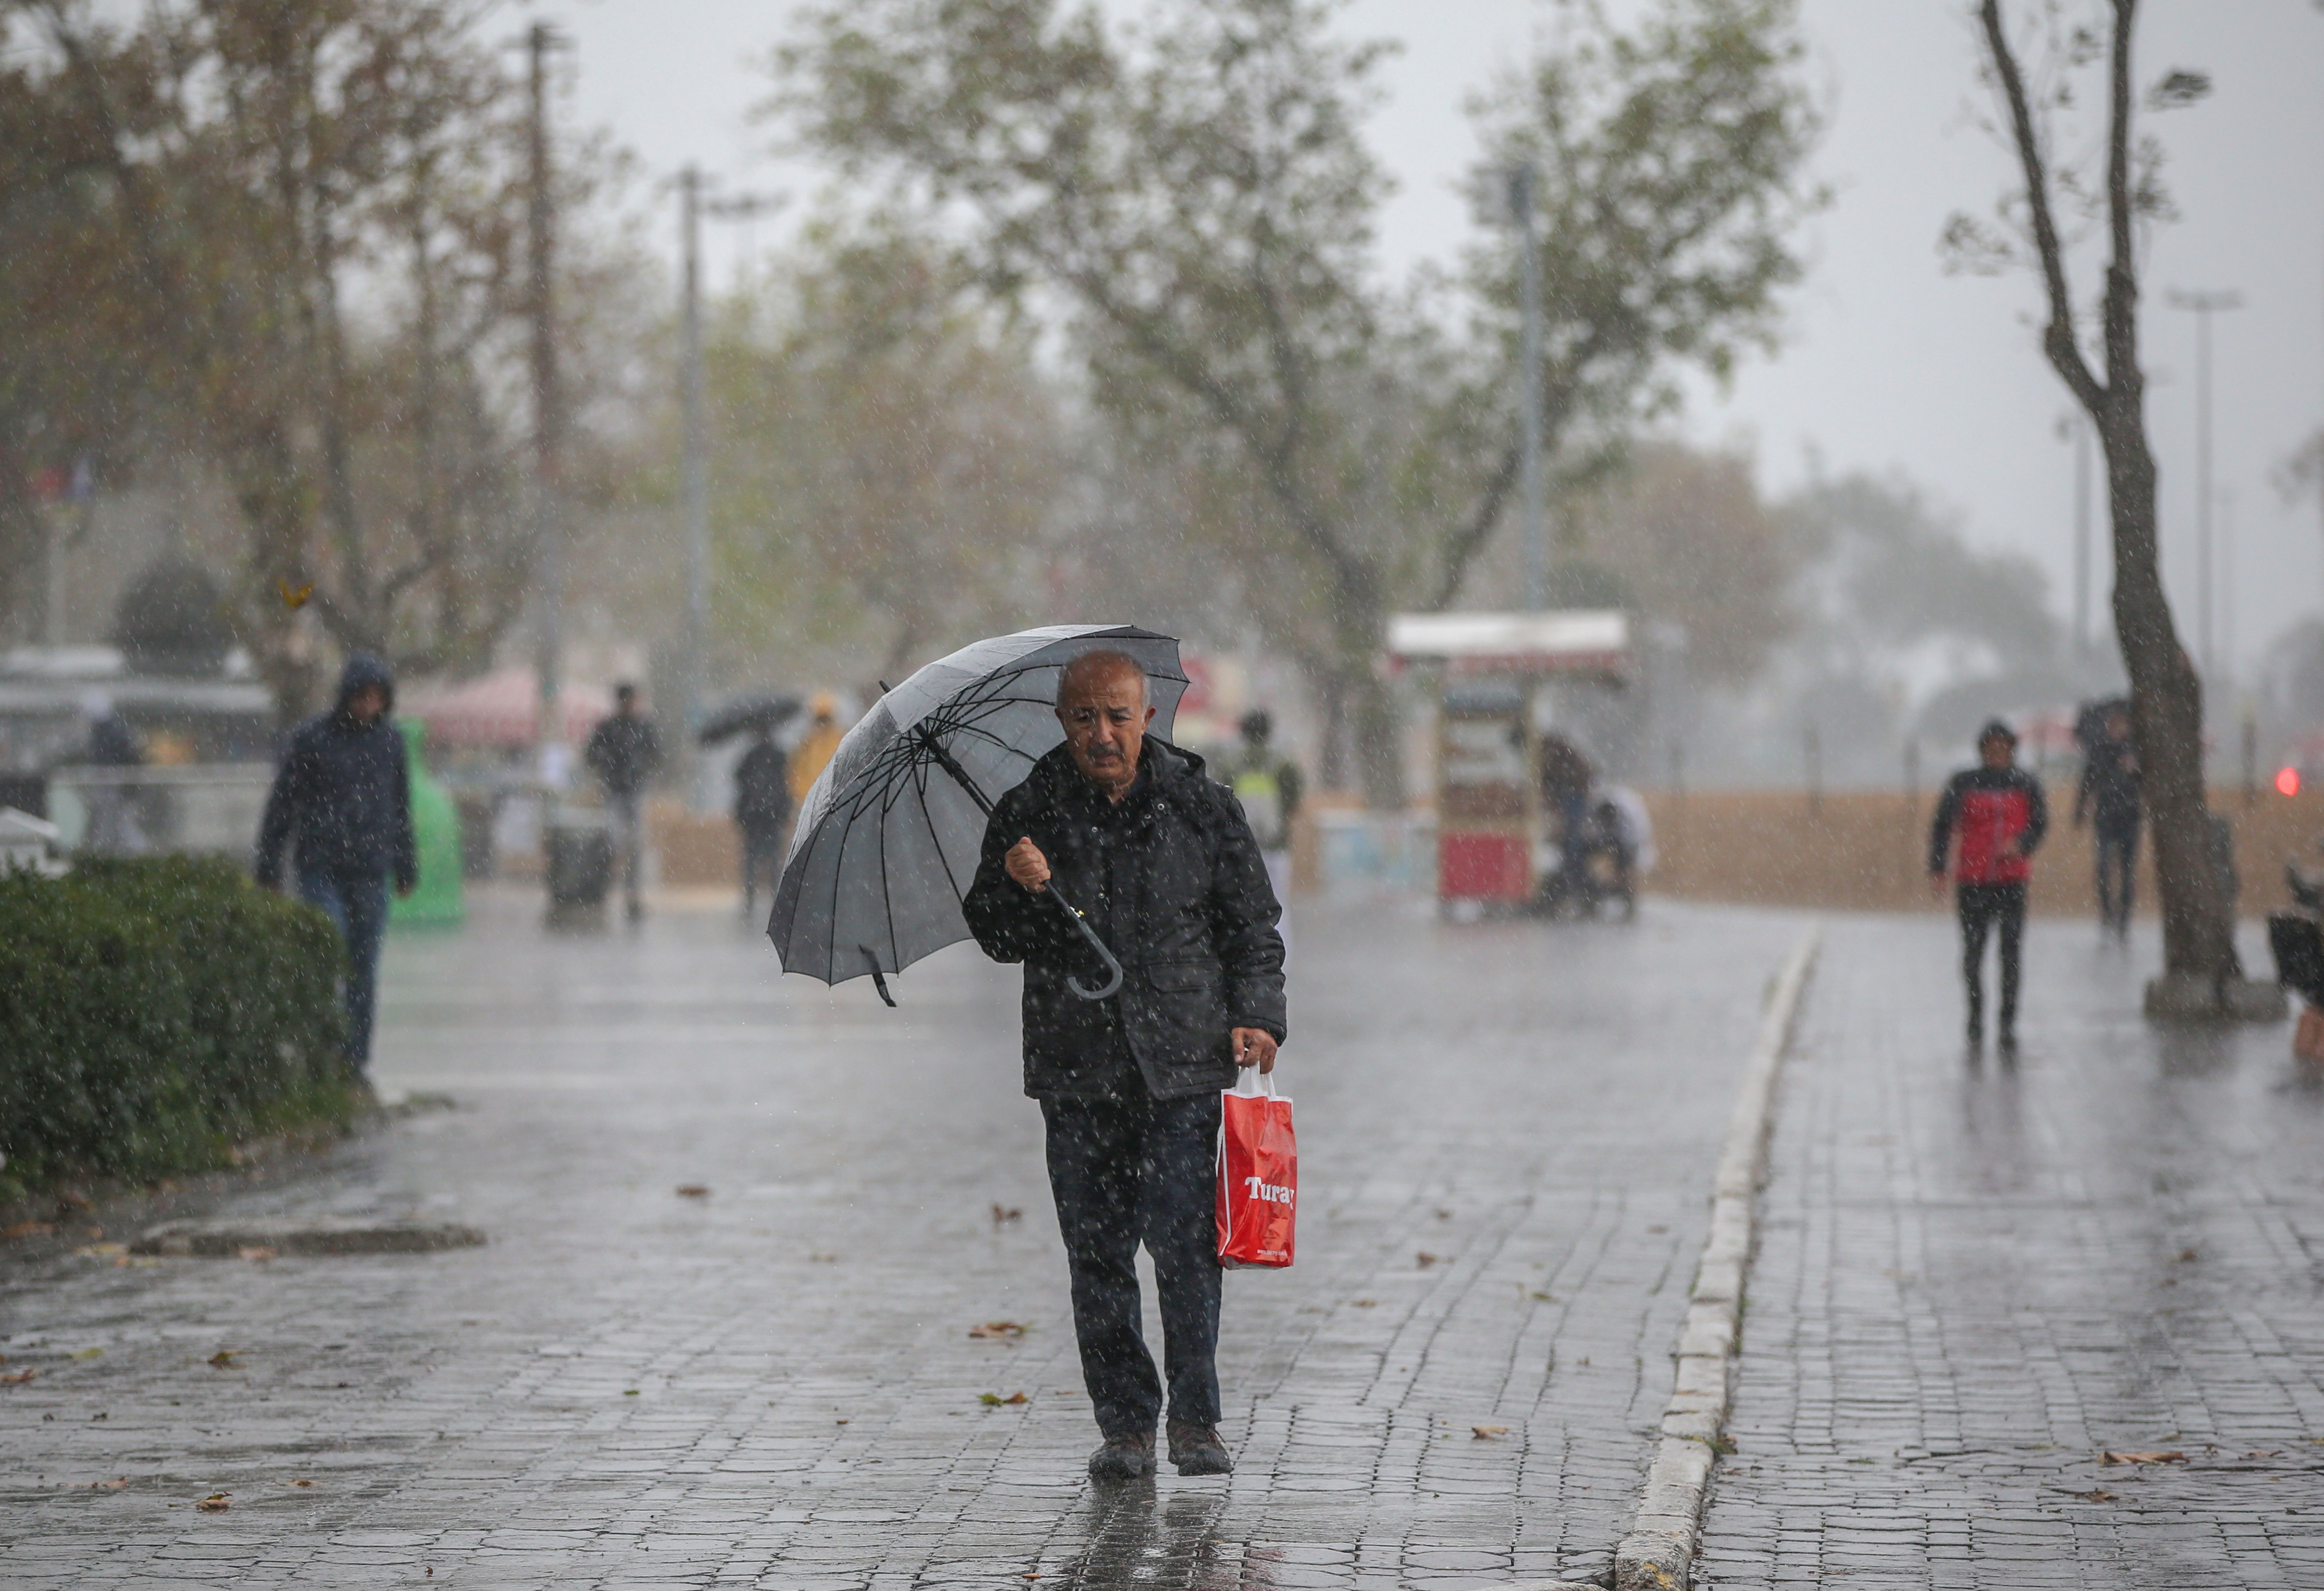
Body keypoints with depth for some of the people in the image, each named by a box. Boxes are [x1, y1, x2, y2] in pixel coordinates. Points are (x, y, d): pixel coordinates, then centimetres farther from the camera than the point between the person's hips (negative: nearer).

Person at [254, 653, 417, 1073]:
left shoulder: (390, 741, 8)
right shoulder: (311, 738, -3)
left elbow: (401, 808, 18)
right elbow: (282, 803, 1)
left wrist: (406, 867, 17)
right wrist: (269, 866, -1)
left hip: (371, 872, 3)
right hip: (321, 869, -3)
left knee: (364, 970, 4)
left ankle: (357, 1058, 12)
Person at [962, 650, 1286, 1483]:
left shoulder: (1202, 806, 5)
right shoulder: (1029, 813, 5)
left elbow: (1253, 924, 11)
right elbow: (995, 938, 10)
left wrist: (1255, 1016, -2)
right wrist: (1013, 888, -11)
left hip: (1183, 1065, -1)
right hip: (1076, 1066, 2)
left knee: (1184, 1244, -8)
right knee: (1097, 1253, 2)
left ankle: (1195, 1421, 2)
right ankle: (1124, 1423, 12)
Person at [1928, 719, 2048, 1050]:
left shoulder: (2026, 784, 5)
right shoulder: (1964, 783, 2)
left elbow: (2040, 824, 4)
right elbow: (1943, 825, 2)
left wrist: (2020, 844, -17)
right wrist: (1937, 869, -6)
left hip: (2012, 880, 0)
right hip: (1972, 880, 0)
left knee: (2011, 954, -4)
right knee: (1973, 951, 4)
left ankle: (2008, 1023, 1)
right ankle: (1975, 1017, 20)